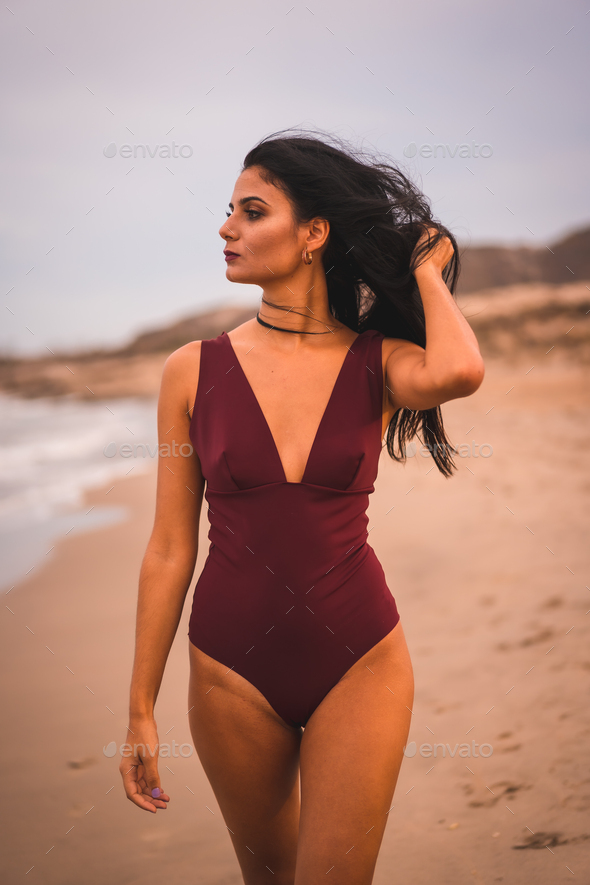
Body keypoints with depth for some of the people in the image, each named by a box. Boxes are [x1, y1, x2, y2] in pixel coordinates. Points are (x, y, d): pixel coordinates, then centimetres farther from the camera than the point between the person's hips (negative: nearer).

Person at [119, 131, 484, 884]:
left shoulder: (380, 362, -5)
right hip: (232, 665, 2)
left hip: (359, 659, -1)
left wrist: (427, 272, -10)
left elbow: (458, 372, -30)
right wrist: (140, 710, 2)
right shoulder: (193, 371, -3)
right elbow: (170, 549, 0)